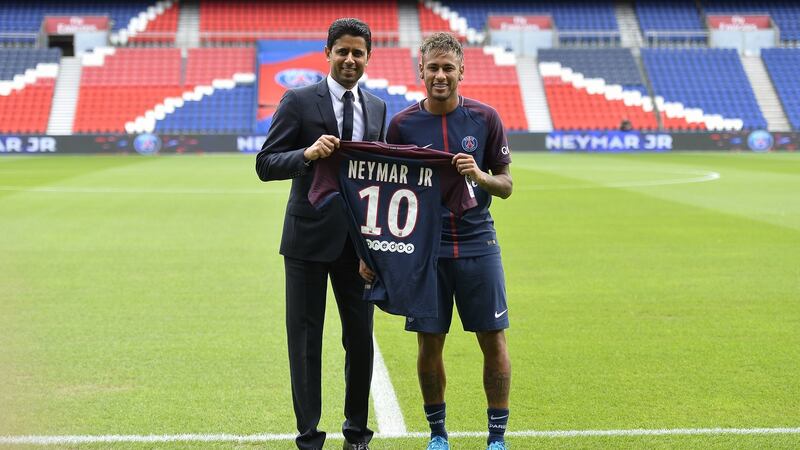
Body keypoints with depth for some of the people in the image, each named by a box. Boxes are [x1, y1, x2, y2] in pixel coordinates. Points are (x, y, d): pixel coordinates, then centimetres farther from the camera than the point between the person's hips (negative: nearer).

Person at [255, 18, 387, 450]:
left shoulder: (377, 108, 10)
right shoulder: (298, 101, -4)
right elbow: (265, 164, -7)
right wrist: (308, 154, -25)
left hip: (359, 240, 4)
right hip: (309, 236, -4)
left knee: (360, 338, 10)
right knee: (305, 338, 2)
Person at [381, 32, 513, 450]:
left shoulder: (485, 118, 1)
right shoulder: (402, 124, 1)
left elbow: (505, 185, 5)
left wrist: (479, 175, -16)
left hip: (478, 245, 0)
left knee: (494, 341, 0)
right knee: (429, 344, 3)